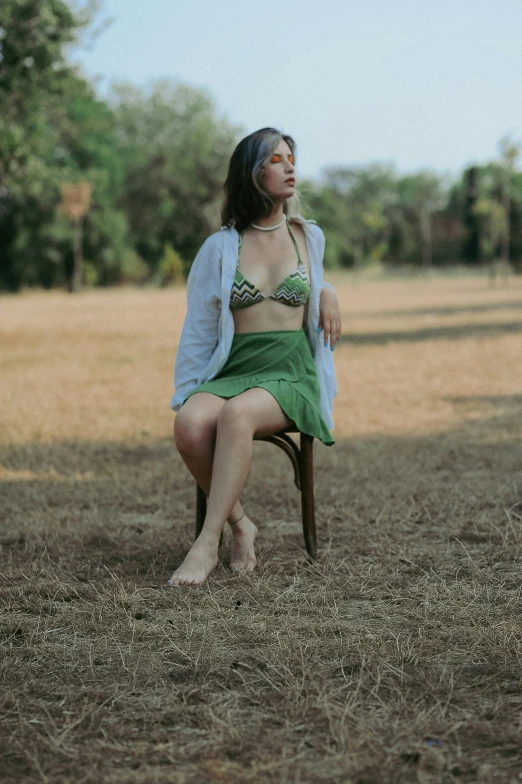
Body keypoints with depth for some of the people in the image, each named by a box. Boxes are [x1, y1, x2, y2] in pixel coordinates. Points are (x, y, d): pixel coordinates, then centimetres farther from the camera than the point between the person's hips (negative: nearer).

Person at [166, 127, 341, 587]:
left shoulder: (310, 238, 13)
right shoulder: (219, 247, 7)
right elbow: (198, 329, 11)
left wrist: (327, 293, 13)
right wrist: (186, 393, 5)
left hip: (291, 375, 0)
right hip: (230, 372, 1)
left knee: (236, 413, -36)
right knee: (190, 424, -34)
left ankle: (207, 544, -35)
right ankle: (241, 525, -14)